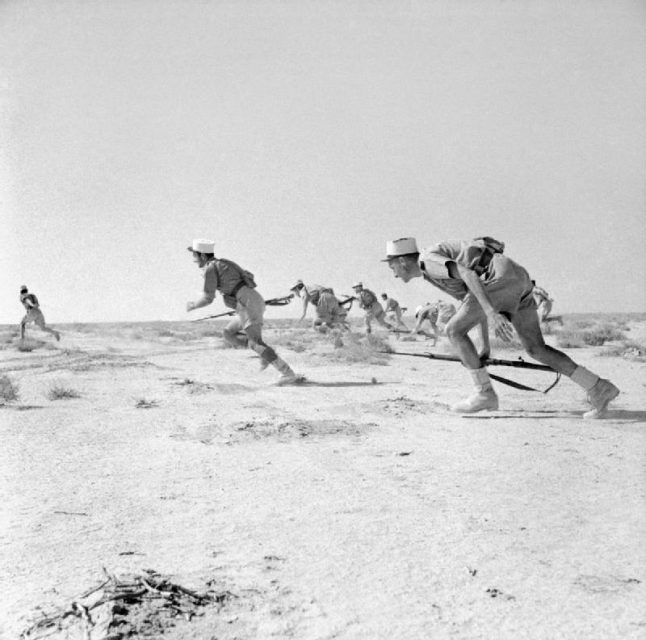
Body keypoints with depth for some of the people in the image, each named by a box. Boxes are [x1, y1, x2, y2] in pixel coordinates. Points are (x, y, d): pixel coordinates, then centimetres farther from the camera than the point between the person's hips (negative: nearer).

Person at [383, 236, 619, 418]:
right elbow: (476, 305, 33)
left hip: (501, 276, -10)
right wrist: (485, 347, 36)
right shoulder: (438, 273, 29)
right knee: (536, 349, 11)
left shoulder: (427, 260, -1)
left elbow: (467, 273, -18)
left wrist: (491, 313, -27)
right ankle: (599, 389, 8)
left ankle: (484, 393, 2)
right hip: (519, 278, 10)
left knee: (454, 330, -3)